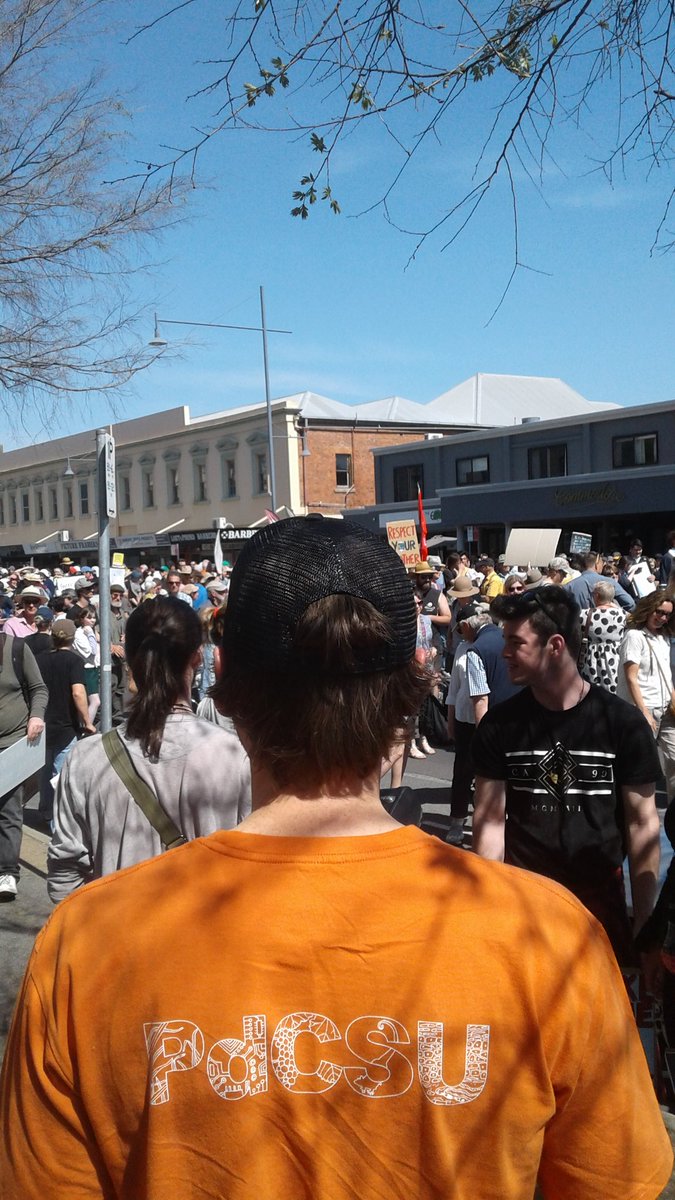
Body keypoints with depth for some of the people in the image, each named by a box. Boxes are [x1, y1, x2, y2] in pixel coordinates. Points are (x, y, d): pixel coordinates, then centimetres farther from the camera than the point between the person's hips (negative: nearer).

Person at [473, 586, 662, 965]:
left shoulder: (624, 723, -8)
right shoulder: (499, 725, -5)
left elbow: (642, 824, -4)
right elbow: (491, 820, -2)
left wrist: (644, 920, -4)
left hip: (601, 898, -1)